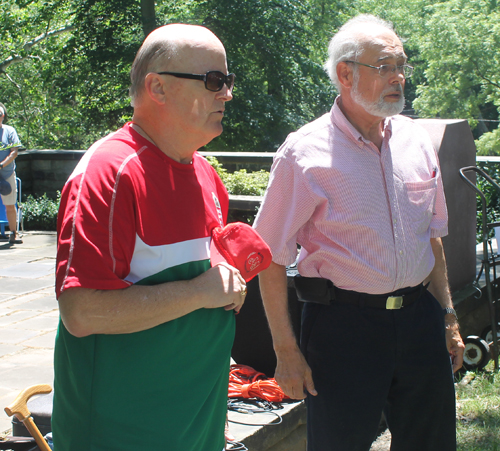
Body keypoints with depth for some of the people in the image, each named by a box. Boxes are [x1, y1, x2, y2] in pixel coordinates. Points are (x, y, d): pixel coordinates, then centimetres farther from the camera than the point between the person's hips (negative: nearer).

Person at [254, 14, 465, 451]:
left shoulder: (415, 139, 6)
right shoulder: (305, 153, -11)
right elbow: (272, 259, -9)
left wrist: (447, 316, 15)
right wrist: (286, 350, -9)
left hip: (419, 317, 6)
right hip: (343, 325, -5)